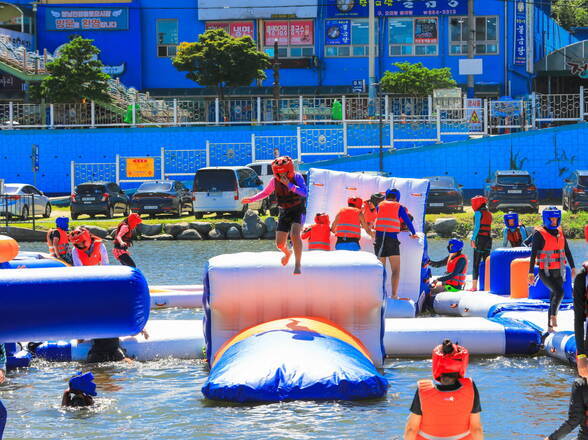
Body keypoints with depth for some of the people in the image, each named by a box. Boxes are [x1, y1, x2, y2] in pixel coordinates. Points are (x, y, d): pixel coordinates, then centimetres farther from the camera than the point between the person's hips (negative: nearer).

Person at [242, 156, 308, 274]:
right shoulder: (274, 181, -7)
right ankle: (287, 253, 38)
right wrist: (251, 199, 1)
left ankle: (297, 264, -24)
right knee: (279, 243, 0)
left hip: (298, 210, -4)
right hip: (284, 212, 4)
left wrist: (289, 185, -36)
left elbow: (304, 193, -28)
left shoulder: (297, 177, -15)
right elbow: (265, 193, 11)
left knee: (294, 234, -29)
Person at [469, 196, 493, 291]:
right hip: (489, 238, 7)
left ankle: (474, 286, -9)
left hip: (480, 238, -7)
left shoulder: (478, 213, -5)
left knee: (476, 263, -5)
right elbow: (488, 227, 13)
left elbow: (477, 227, -12)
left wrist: (473, 239, -11)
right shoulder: (489, 213, 15)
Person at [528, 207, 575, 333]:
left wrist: (573, 267, 10)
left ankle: (550, 326, 15)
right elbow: (533, 254, -9)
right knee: (559, 292, -24)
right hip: (546, 273, -6)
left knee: (554, 298, 7)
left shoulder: (560, 232, 10)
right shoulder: (539, 234, -8)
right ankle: (553, 315, -4)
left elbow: (567, 251, 16)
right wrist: (531, 273, -12)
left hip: (558, 272, 6)